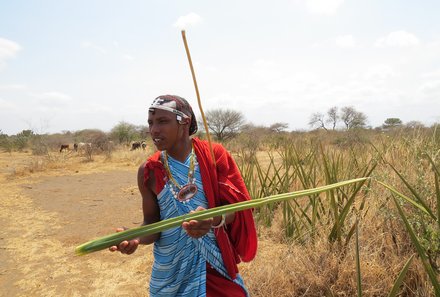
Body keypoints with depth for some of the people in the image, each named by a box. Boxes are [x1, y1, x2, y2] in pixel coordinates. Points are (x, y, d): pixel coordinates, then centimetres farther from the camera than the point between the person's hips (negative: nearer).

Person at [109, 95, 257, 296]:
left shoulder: (214, 155, -10)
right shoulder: (149, 171, -7)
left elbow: (234, 207, -10)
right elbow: (152, 222, -1)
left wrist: (214, 219, -31)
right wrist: (136, 237, -23)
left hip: (216, 263, 0)